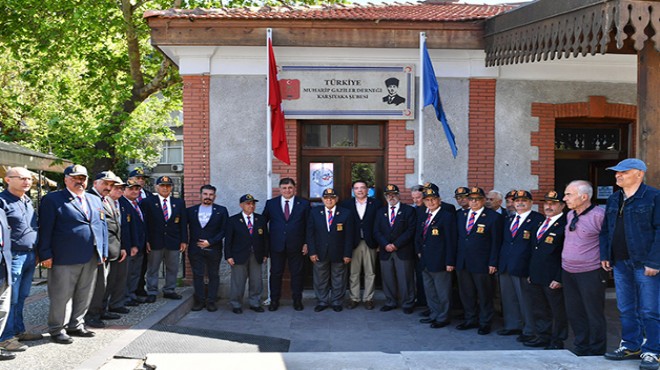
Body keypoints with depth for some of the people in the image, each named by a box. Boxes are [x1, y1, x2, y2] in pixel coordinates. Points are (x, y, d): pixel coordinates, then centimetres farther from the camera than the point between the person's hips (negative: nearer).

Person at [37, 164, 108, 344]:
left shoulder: (95, 200, 15)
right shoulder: (52, 199, -3)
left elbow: (102, 226, 16)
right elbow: (45, 229, -7)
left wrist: (103, 252, 10)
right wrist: (45, 254, -12)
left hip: (91, 258, 6)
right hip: (65, 259, -6)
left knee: (84, 295, 13)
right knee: (61, 296, 1)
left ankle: (76, 325, 27)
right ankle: (57, 329, 13)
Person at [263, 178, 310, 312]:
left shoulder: (303, 203, 2)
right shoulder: (271, 203, 5)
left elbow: (308, 225, 3)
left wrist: (306, 243, -2)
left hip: (296, 245, -1)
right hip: (277, 245, 1)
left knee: (297, 273, 6)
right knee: (275, 273, 6)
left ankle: (297, 300, 17)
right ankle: (274, 301, 17)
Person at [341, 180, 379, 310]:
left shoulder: (375, 204, 3)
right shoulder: (346, 204, 4)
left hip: (370, 243, 0)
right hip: (353, 243, 0)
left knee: (370, 273, 5)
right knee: (353, 273, 4)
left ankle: (368, 298, 14)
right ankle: (354, 298, 13)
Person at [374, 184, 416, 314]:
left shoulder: (409, 210, 2)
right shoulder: (380, 212, 15)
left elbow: (410, 230, -6)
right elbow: (376, 231, 8)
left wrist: (396, 245, -12)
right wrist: (385, 245, -9)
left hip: (403, 251, -4)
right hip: (385, 252, 4)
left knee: (405, 279, -1)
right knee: (387, 279, 7)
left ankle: (407, 304, 9)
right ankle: (390, 302, 19)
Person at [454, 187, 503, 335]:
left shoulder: (494, 217, -6)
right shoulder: (460, 215, 11)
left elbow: (496, 242, -7)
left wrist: (493, 263, -11)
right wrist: (454, 259, 8)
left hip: (482, 264, -5)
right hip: (462, 262, 5)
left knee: (484, 295, 4)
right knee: (466, 294, 12)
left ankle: (485, 323, 17)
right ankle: (471, 320, 25)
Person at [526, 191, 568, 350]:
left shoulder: (565, 225, -12)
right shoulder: (541, 223, 14)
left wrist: (559, 278, -18)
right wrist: (531, 272, 16)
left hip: (553, 279, -8)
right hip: (536, 277, 8)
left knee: (558, 311, 5)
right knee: (539, 310, 15)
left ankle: (557, 341, 15)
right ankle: (543, 337, 27)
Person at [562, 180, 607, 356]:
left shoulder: (599, 215, -17)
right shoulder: (570, 215, 8)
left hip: (590, 274, -8)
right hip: (568, 273, 8)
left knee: (594, 315, 3)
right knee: (574, 313, 13)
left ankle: (596, 354, 15)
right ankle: (581, 350, 26)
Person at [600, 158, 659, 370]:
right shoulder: (614, 200, 14)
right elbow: (605, 230, 19)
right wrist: (605, 255, 10)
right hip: (620, 263, 7)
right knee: (626, 309, 13)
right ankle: (631, 346, 23)